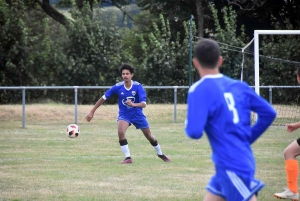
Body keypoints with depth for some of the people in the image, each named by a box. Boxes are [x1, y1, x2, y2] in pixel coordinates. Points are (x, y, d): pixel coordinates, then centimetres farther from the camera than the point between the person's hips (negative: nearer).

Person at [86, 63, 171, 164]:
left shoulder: (138, 86, -20)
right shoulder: (118, 87, -17)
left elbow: (143, 104, -27)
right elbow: (103, 98, -9)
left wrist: (133, 104, -48)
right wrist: (92, 112, -10)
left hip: (137, 114, 0)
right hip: (124, 115, 0)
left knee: (149, 136, 12)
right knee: (120, 132, -29)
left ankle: (160, 154, 39)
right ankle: (128, 158, -19)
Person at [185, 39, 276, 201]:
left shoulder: (199, 90, -12)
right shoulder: (239, 86, 8)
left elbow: (194, 132, -20)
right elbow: (268, 113, 10)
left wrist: (188, 125, 4)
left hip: (232, 166, -8)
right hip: (243, 160, 8)